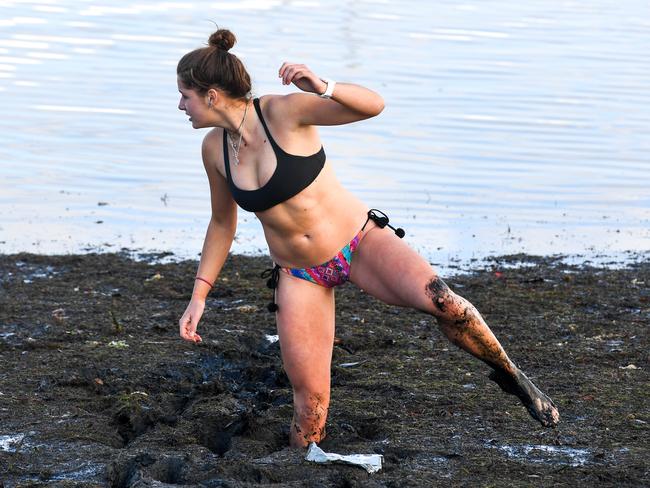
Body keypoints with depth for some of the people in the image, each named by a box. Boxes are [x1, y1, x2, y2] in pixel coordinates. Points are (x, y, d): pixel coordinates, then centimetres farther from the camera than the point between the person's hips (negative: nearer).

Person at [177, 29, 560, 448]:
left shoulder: (282, 112, -19)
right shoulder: (214, 148, -3)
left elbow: (373, 105, -27)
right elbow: (222, 223, 12)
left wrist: (323, 88, -46)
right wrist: (199, 296, 9)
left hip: (358, 240, -4)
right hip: (299, 276, 4)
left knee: (442, 302, -30)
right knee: (311, 404, -4)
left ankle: (509, 374, -5)